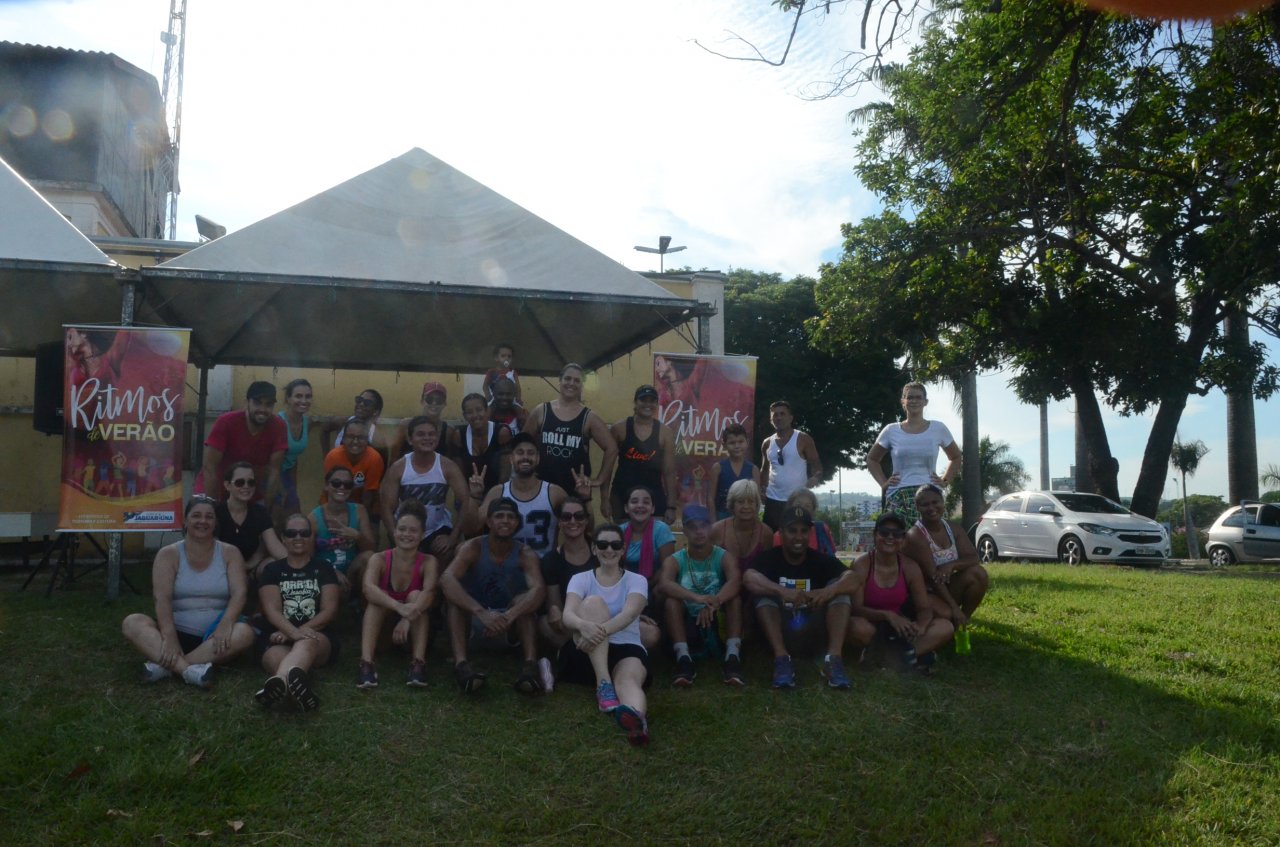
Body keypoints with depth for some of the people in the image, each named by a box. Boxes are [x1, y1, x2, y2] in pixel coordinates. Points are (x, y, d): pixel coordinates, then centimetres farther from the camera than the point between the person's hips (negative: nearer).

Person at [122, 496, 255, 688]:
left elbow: (239, 592, -8)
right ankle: (188, 670, -45)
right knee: (132, 623, -25)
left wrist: (226, 623, -29)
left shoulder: (229, 553, 5)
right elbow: (162, 598, -12)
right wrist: (169, 636, -28)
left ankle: (165, 665, -33)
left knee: (244, 633, -32)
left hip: (215, 637, 0)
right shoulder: (168, 554, 2)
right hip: (178, 633, 1)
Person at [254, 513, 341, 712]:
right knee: (278, 657, -38)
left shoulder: (324, 569, 16)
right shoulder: (272, 570, 15)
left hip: (317, 636, -1)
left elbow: (329, 610, 5)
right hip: (279, 638, 1)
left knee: (307, 643, -39)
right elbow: (272, 610, -1)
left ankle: (279, 682, -73)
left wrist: (302, 632, -13)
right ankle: (293, 682, -74)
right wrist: (293, 632, -22)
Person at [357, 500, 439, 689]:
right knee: (377, 599, -27)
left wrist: (408, 617, -50)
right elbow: (368, 589, -31)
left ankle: (418, 663, -37)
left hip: (414, 632, 0)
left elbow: (429, 593, -31)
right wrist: (399, 607, -48)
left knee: (415, 595, -27)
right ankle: (366, 663, -41)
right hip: (381, 629, 0)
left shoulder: (428, 562, -11)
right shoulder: (379, 559, -10)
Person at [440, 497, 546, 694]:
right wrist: (482, 613, -48)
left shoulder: (525, 555, -12)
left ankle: (531, 664, -45)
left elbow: (539, 589, -31)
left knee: (523, 599, -28)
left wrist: (509, 616, -51)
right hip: (473, 622, 0)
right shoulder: (473, 548, -14)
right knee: (455, 596, -27)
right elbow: (446, 579, -33)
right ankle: (461, 663, -45)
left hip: (509, 627, 0)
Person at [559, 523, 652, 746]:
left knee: (628, 679, -38)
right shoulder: (581, 579, 7)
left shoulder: (636, 581, 6)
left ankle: (637, 717, -76)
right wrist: (584, 626, -39)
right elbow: (568, 615, -13)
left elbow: (629, 614, -17)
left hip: (627, 648, -1)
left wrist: (602, 630, -38)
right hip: (588, 654, 1)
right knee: (593, 602, -26)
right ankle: (603, 683, -37)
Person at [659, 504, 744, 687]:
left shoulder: (724, 557, -3)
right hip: (687, 625, 0)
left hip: (718, 624, 0)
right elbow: (665, 584, -27)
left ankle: (732, 657, -36)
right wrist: (698, 598, -45)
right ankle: (683, 658, -35)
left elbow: (735, 581, -26)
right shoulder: (674, 560, -4)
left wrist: (714, 603, -46)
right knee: (671, 601, -26)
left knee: (735, 598, -25)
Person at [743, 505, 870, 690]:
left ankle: (834, 657, -31)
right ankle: (781, 657, -36)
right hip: (780, 632, -1)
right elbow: (750, 579, -30)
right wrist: (783, 592, -47)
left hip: (814, 631, 2)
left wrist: (829, 591, -43)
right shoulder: (769, 558, -7)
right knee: (765, 592, -24)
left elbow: (854, 579, -21)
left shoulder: (823, 561, -2)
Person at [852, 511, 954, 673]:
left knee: (946, 627, -16)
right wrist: (888, 615, -34)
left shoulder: (910, 567, -1)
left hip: (899, 628, 4)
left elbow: (925, 608, -1)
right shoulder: (861, 564, -13)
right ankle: (919, 653, -26)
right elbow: (856, 608, -18)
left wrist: (920, 626, -26)